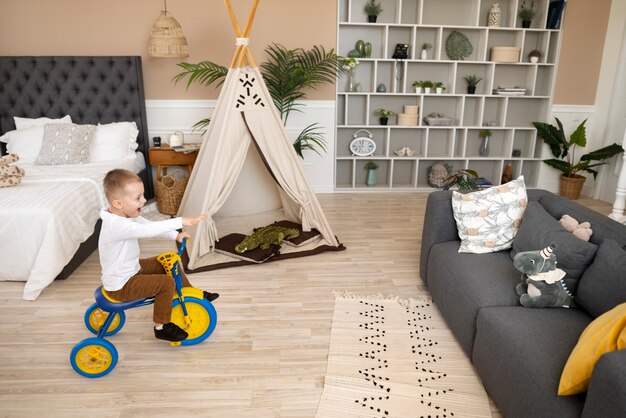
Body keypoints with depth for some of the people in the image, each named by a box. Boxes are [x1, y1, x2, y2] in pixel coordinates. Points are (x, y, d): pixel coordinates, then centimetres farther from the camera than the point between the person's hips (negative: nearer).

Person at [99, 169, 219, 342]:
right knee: (167, 283, -20)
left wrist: (175, 235, -6)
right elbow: (147, 230, -44)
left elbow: (149, 225, 6)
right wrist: (181, 221, -44)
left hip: (132, 269, 10)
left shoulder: (128, 215, -1)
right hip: (120, 286, -10)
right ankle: (161, 326, -3)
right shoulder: (116, 225, -33)